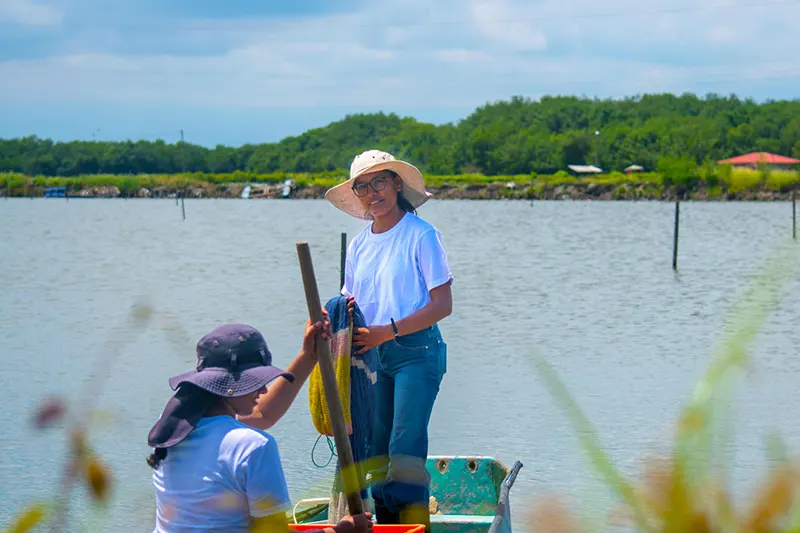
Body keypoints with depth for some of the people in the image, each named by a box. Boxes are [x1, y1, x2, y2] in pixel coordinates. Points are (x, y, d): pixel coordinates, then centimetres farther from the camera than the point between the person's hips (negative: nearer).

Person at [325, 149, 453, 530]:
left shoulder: (420, 235, -7)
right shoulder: (359, 245, 12)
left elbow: (442, 305, -11)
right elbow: (350, 301, 19)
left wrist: (387, 331, -17)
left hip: (416, 352, -6)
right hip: (373, 355, 6)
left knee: (405, 446, -13)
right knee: (376, 448, 6)